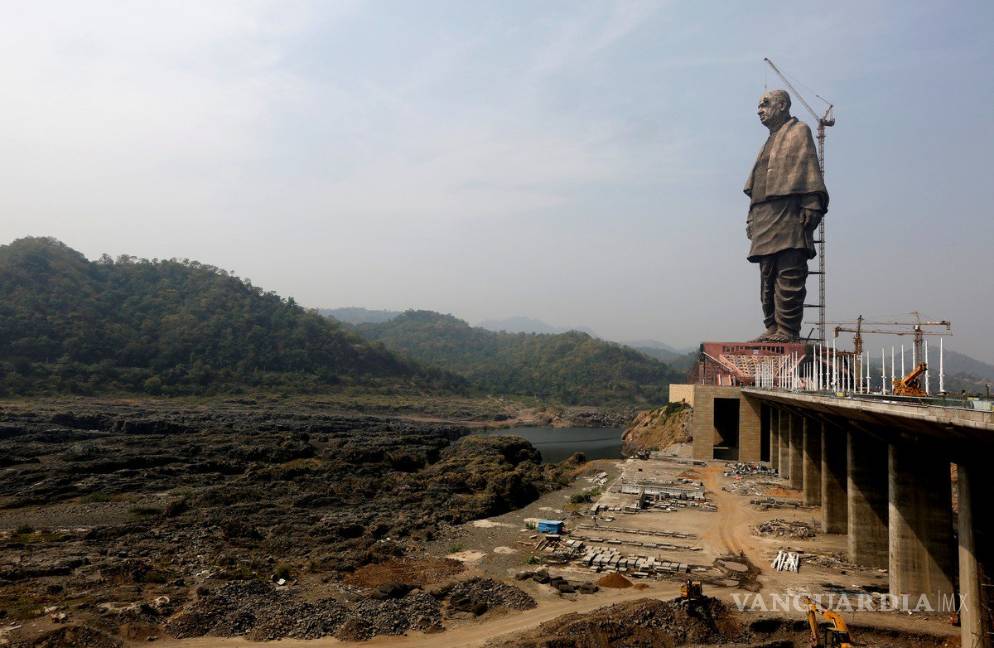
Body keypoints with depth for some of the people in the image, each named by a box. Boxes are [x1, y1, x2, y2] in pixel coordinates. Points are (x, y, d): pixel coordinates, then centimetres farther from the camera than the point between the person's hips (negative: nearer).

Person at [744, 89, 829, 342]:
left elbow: (809, 169, -7)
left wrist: (811, 206, -17)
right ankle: (773, 329, 8)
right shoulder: (768, 143, 29)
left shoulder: (799, 131, 6)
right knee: (768, 277, 5)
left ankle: (788, 330, -12)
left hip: (789, 215, -8)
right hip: (765, 221, 9)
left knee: (789, 275, -11)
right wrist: (752, 218, 16)